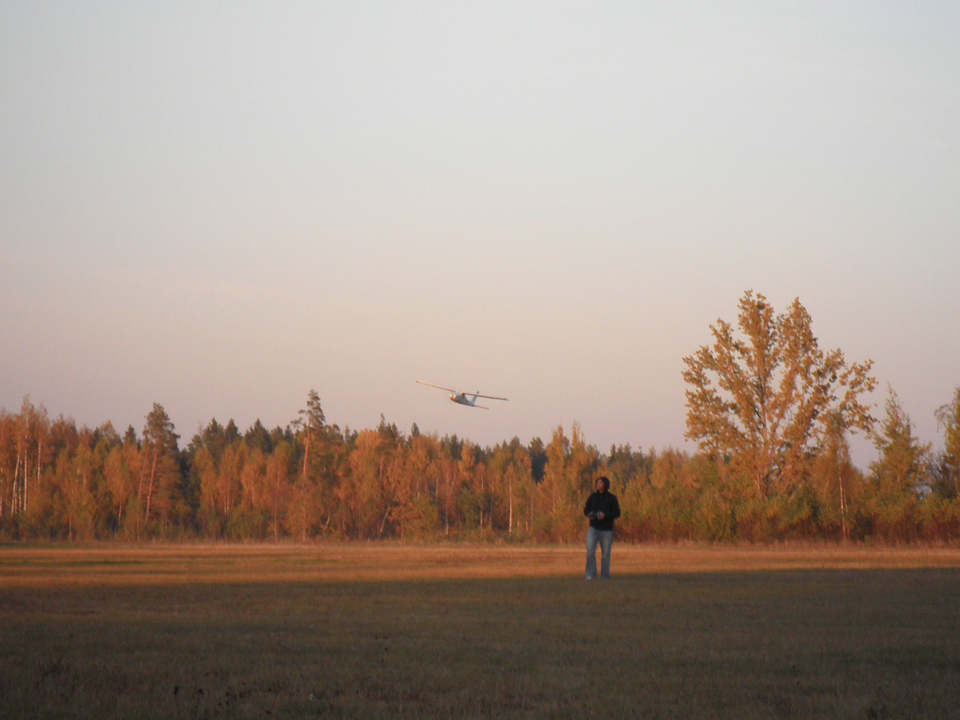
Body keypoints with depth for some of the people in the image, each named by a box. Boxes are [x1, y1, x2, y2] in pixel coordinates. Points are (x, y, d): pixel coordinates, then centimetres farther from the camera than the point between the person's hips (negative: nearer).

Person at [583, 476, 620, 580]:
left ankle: (605, 576, 15)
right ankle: (591, 574, -12)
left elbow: (617, 513, -3)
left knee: (605, 554, 2)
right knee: (590, 550, -16)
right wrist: (589, 514, -6)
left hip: (606, 530, -1)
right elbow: (586, 510, 18)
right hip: (593, 528, 2)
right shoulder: (592, 497, 8)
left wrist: (605, 515, -18)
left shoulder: (612, 498, 0)